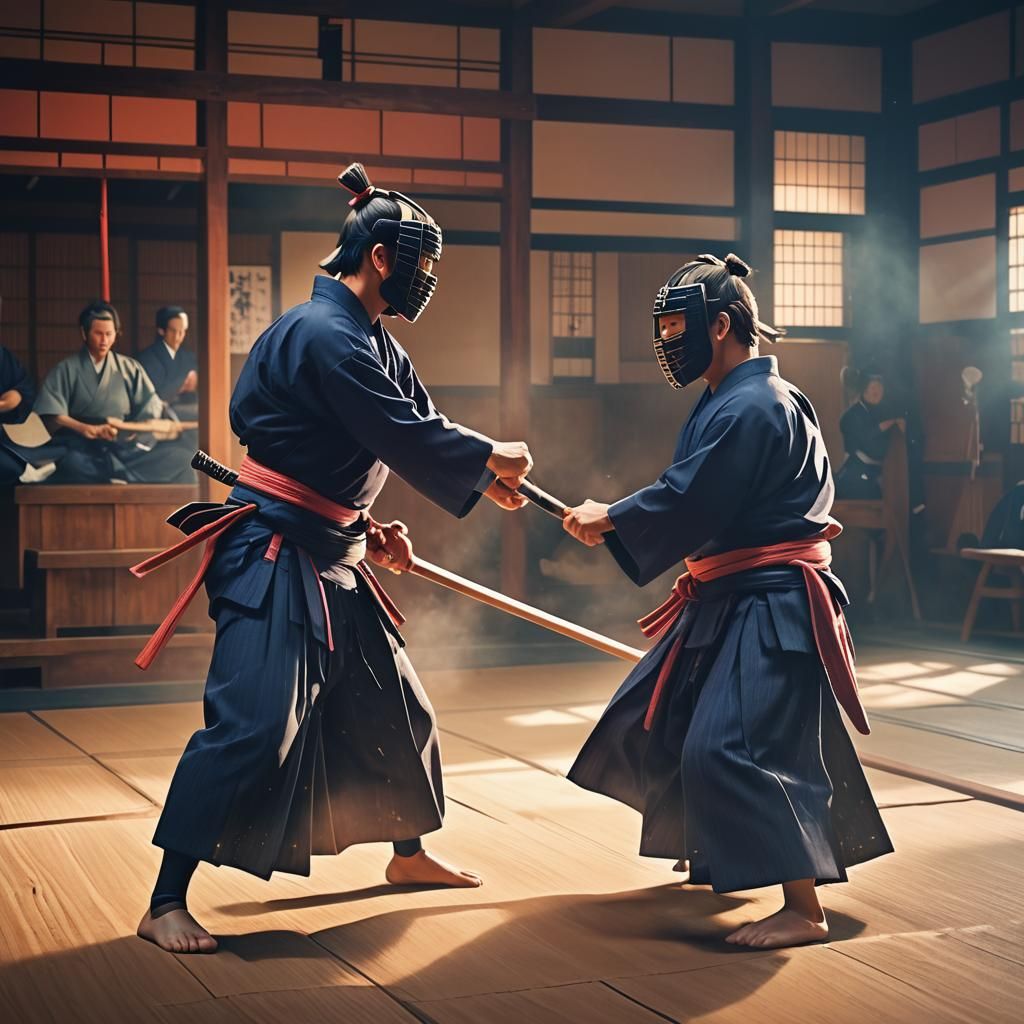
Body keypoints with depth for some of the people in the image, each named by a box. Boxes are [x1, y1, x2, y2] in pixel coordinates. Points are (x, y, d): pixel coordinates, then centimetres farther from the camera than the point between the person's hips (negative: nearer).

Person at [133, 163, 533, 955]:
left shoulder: (376, 343, 13)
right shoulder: (326, 334, -19)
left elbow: (415, 426, 12)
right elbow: (405, 437, -23)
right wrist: (490, 461, -10)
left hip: (330, 556, 11)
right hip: (274, 554, -10)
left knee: (392, 704, 19)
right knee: (251, 722, -15)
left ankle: (410, 854, 38)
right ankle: (166, 903, -8)